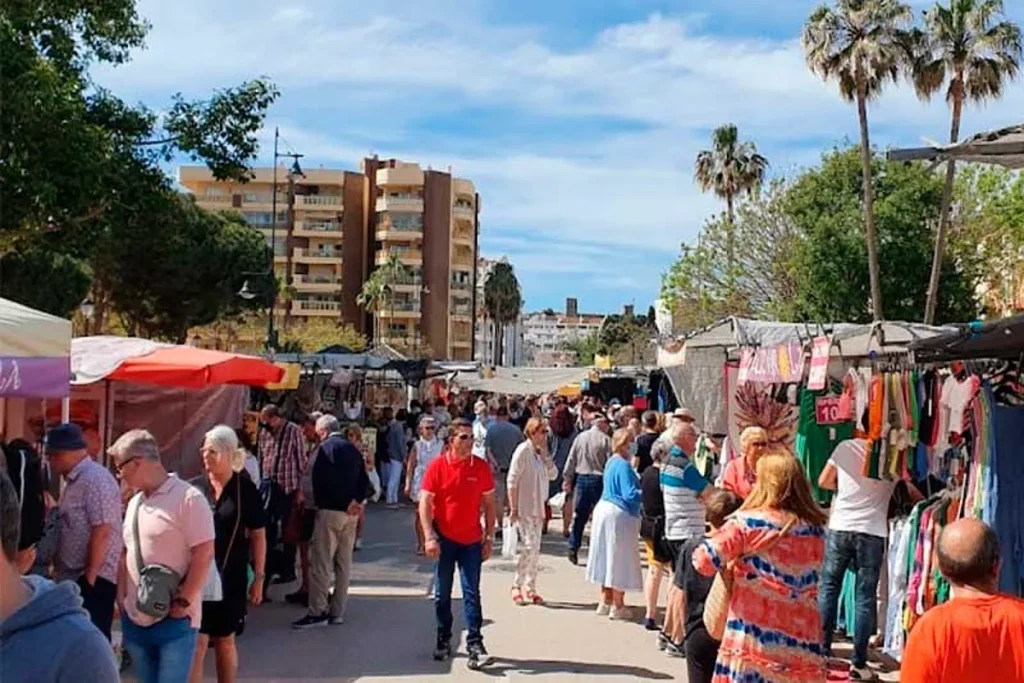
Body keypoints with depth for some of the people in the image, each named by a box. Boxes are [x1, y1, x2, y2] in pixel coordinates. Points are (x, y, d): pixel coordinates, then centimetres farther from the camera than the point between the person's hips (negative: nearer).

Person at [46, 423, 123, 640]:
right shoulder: (75, 480, 16)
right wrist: (58, 568, 17)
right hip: (75, 577, 10)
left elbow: (101, 532, -21)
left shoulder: (95, 478, -15)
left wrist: (90, 575, -20)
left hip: (94, 579, -10)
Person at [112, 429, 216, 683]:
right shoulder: (134, 503, 13)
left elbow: (204, 554, -16)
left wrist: (184, 602, -16)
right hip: (135, 619, 7)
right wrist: (121, 598, 8)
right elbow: (126, 553, 18)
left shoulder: (188, 497, -12)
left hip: (174, 619, -7)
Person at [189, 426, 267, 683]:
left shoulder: (245, 490, -6)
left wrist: (259, 578, -2)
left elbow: (258, 536, 0)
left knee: (225, 642, 14)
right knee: (197, 643, -2)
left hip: (230, 577, 0)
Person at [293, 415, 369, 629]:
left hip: (330, 510, -7)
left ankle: (317, 612, -3)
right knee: (344, 563, 10)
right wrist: (356, 501, -3)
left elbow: (318, 480, -12)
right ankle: (337, 612, 14)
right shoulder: (353, 449, 13)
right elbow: (364, 480, 8)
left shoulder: (326, 448, -8)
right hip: (351, 512, 7)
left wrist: (319, 503, 0)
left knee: (320, 563, -2)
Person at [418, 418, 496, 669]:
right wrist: (429, 537, -13)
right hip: (444, 539, 0)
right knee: (442, 594, 9)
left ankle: (475, 644, 0)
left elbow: (489, 504, 5)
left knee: (471, 592, -1)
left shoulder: (481, 467, -1)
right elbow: (425, 503, -6)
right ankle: (443, 640, 23)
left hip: (471, 540, 0)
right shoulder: (437, 466, -6)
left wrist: (489, 537, 1)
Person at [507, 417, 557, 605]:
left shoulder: (540, 452, 9)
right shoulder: (523, 450, -13)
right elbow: (512, 481, -15)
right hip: (523, 508, -8)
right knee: (529, 546, -12)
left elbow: (553, 475, 3)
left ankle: (530, 588, 17)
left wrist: (545, 453, -6)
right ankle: (516, 586, 2)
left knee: (535, 549, 9)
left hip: (537, 508, 8)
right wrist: (513, 509, -16)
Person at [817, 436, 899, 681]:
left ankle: (822, 651, 15)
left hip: (840, 527, 1)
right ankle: (859, 663, 8)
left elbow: (823, 482, 9)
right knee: (865, 598, 5)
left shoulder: (845, 447, 1)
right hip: (872, 532, -1)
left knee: (828, 589, 12)